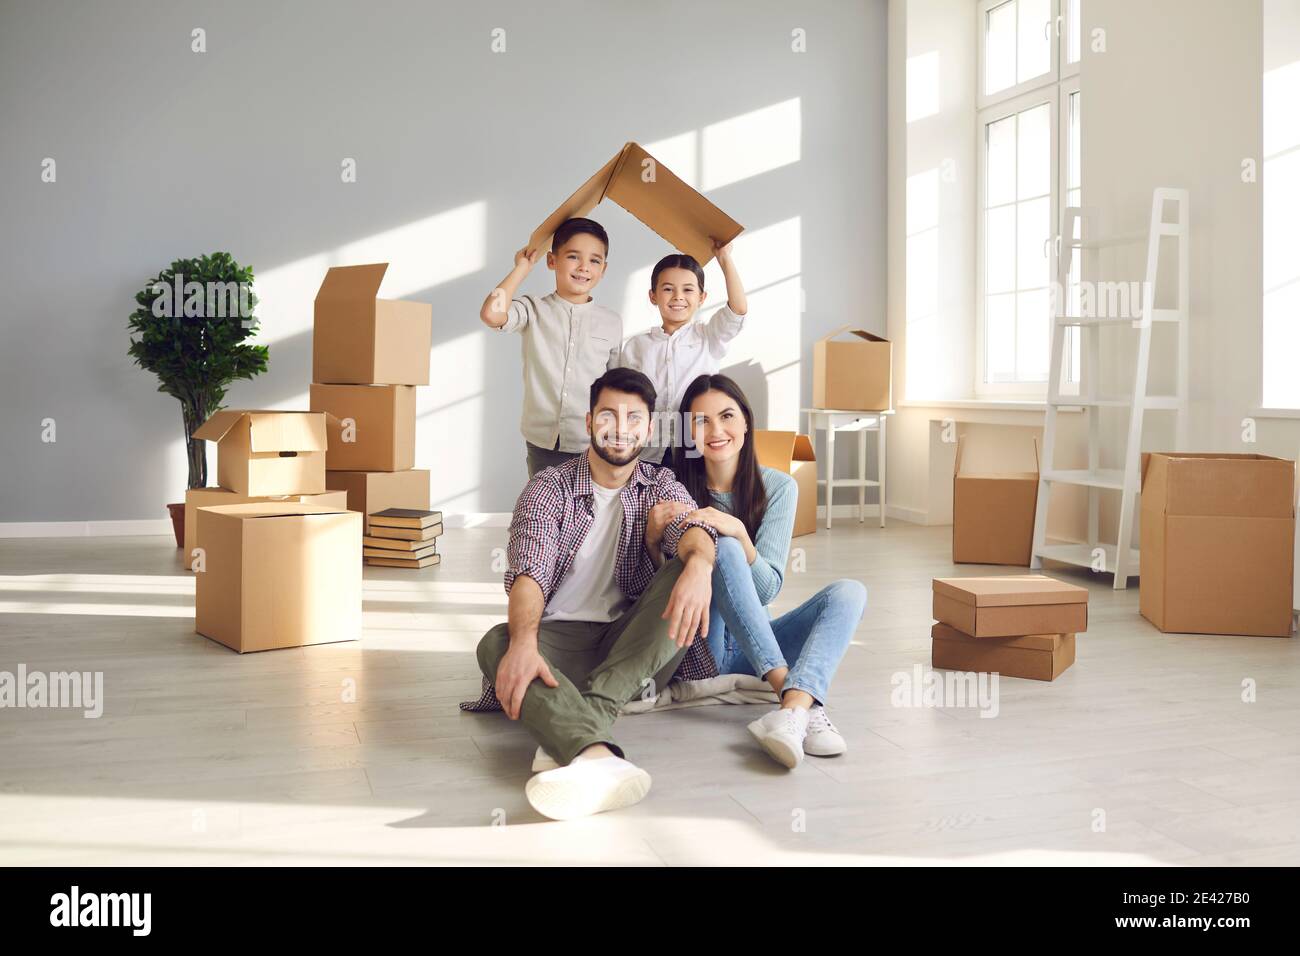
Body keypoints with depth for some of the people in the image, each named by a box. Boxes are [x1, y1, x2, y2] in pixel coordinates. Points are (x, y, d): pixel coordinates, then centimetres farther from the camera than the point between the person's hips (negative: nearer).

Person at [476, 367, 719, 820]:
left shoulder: (660, 486, 10)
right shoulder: (548, 488, 3)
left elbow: (691, 528, -14)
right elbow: (529, 573, -14)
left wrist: (699, 565, -41)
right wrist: (524, 643, -36)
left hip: (635, 646, 1)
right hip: (562, 640, -1)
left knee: (687, 566, -24)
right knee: (496, 644, -31)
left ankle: (567, 736, -38)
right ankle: (597, 755, -62)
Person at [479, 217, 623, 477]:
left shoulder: (612, 323, 6)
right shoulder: (534, 310, 0)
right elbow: (491, 314, -20)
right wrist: (522, 268, -6)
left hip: (593, 447, 1)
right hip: (542, 444, -1)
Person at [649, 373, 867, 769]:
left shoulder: (778, 487, -1)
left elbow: (768, 589, -8)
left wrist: (737, 531, -27)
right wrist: (653, 538, -22)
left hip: (754, 644, 3)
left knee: (849, 592, -21)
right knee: (724, 550, -28)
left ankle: (793, 708, -47)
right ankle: (793, 693, -39)